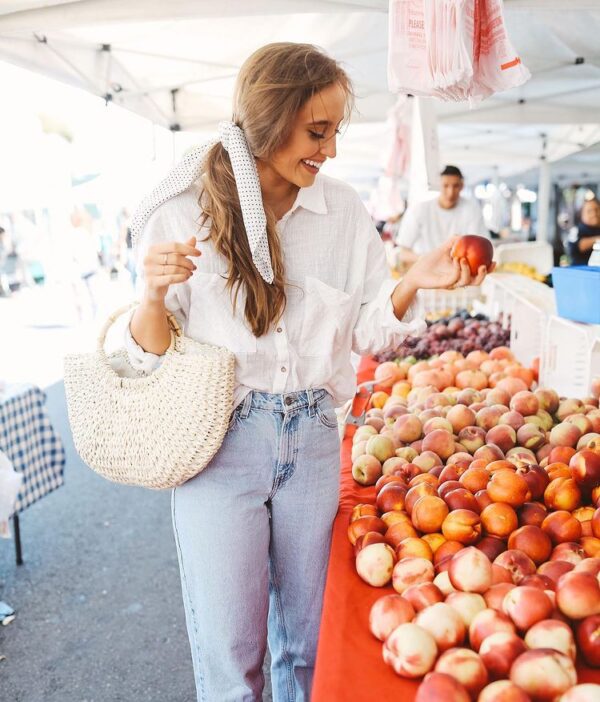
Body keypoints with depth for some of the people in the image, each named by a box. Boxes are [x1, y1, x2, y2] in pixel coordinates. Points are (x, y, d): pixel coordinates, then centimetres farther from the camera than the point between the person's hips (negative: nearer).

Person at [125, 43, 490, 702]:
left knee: (307, 643, 18)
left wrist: (412, 282, -12)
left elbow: (363, 332, 6)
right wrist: (150, 295, -24)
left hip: (313, 438, 3)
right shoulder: (182, 212, -7)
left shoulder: (344, 211, 2)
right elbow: (150, 356, -4)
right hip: (219, 443, -2)